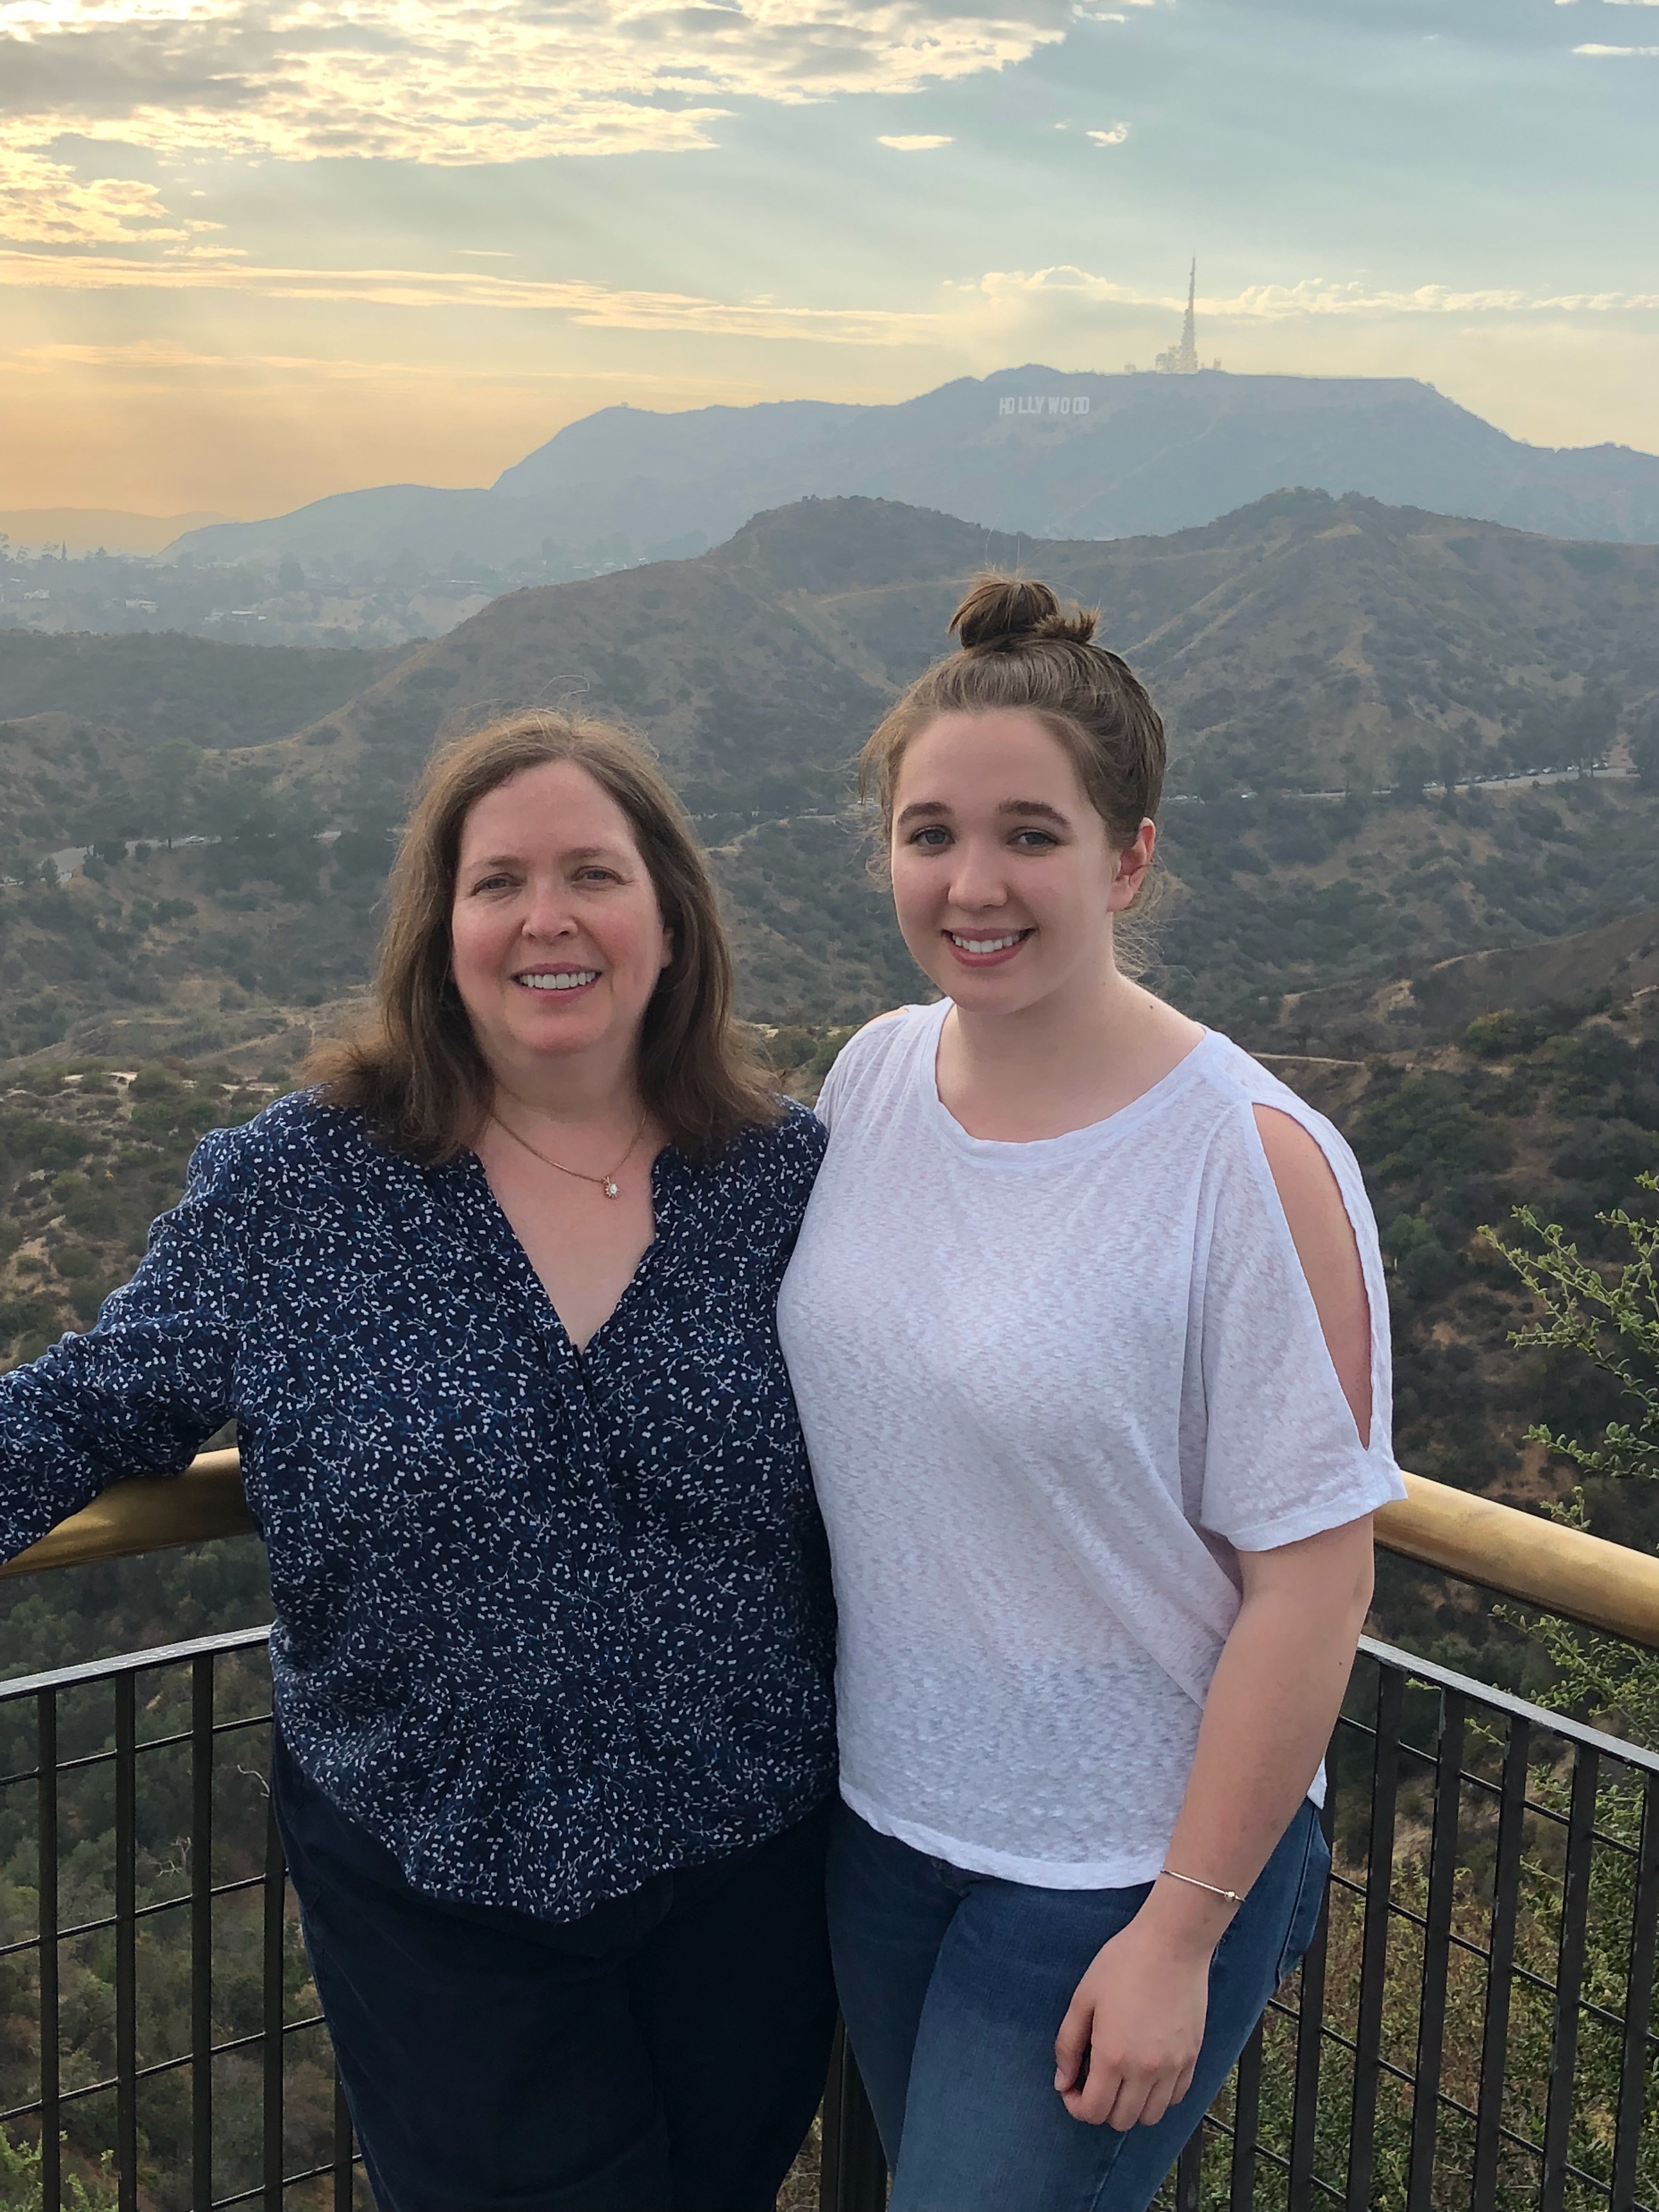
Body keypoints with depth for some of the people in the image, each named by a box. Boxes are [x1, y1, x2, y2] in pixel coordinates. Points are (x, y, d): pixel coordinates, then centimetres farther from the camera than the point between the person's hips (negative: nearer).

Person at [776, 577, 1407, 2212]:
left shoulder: (1252, 1165, -21)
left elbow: (1310, 1586, -18)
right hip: (880, 1818, 6)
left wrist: (1180, 1937, -15)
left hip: (1124, 1870, -5)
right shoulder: (873, 1074, -4)